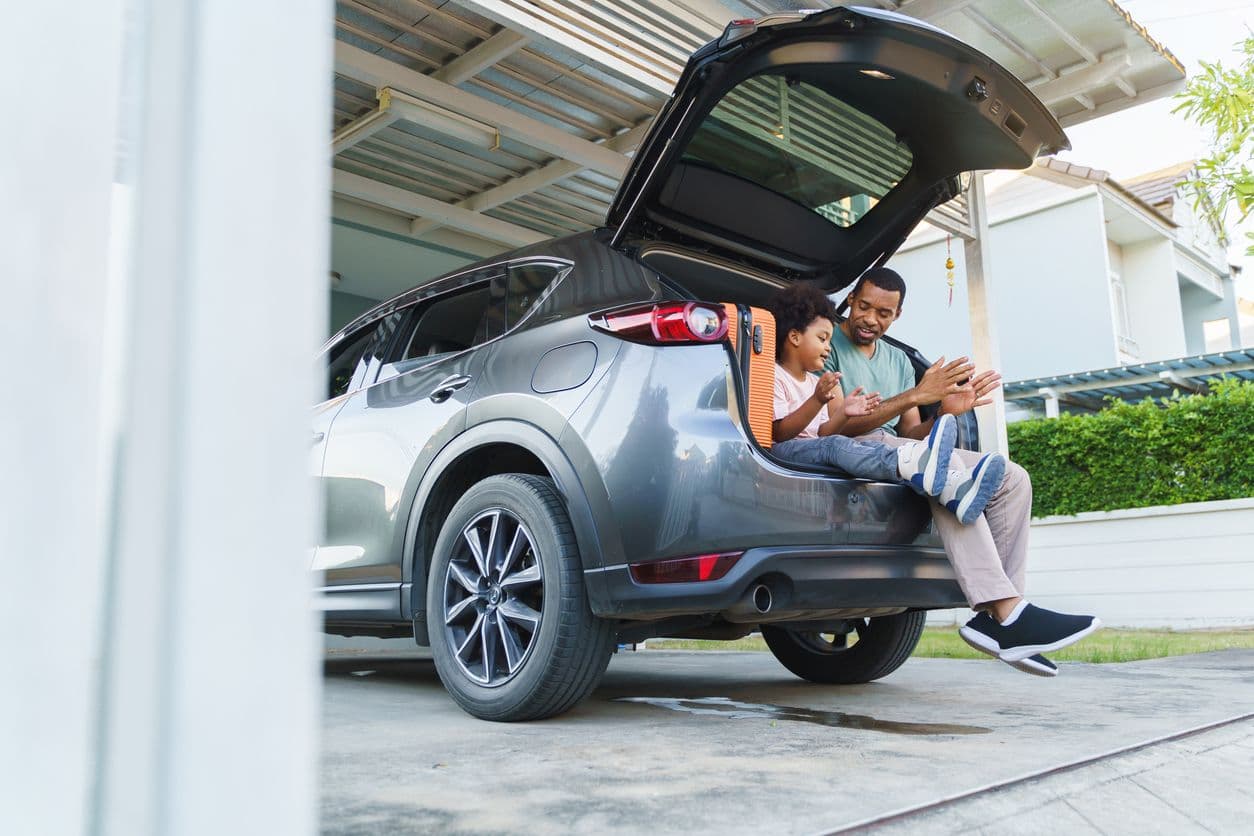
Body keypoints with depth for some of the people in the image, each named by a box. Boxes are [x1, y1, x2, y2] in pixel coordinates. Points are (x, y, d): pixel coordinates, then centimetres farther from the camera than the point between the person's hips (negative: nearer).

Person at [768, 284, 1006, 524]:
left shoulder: (814, 381, 27)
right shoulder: (775, 376, 0)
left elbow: (822, 433, 14)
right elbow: (780, 433, -13)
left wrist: (843, 413, -7)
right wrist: (817, 401, -24)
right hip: (782, 451, -7)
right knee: (833, 445, -34)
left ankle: (953, 489, -41)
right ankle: (912, 465, -62)